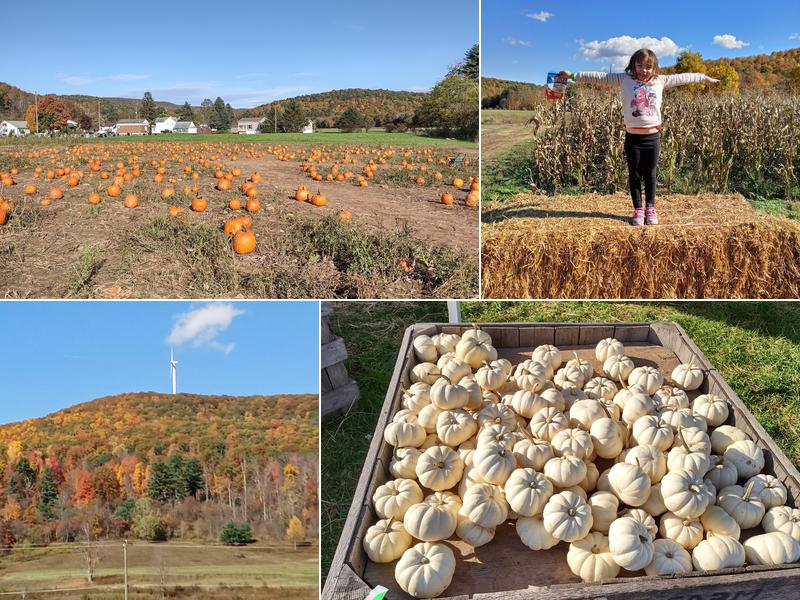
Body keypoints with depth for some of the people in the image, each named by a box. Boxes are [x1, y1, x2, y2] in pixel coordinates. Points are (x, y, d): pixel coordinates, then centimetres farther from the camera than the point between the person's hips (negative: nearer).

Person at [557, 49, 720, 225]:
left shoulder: (660, 81, 8)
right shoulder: (625, 79, 1)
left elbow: (682, 77, 17)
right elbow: (599, 76, -2)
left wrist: (704, 77, 24)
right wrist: (574, 75, -6)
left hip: (652, 137, 1)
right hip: (633, 137, -1)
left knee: (650, 175, 9)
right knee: (634, 175, 7)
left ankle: (650, 208, 21)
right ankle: (638, 209, 18)